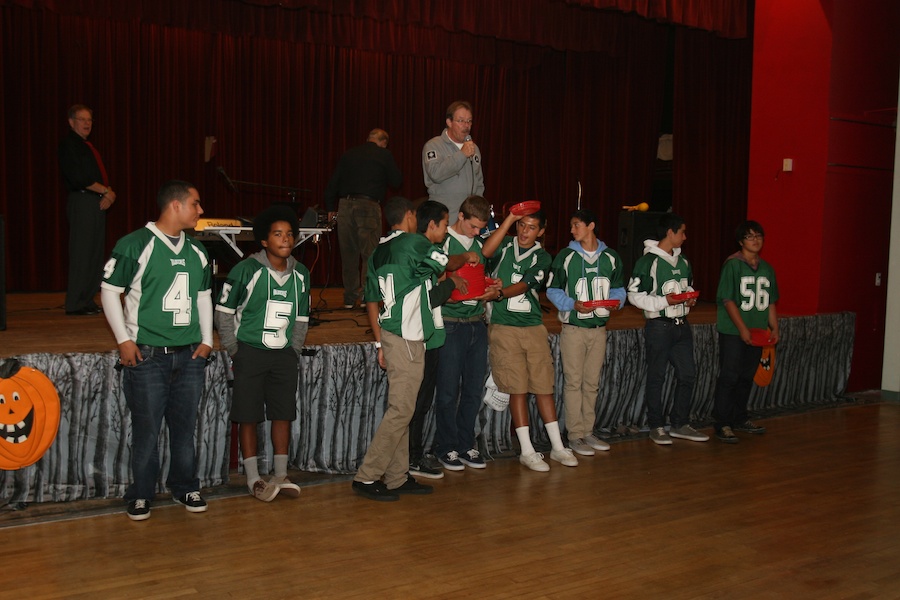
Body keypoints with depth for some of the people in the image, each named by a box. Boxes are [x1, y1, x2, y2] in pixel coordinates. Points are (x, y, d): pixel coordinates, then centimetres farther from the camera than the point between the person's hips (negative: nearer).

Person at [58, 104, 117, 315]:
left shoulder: (87, 147, 22)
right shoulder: (69, 145, -5)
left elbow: (101, 177, 20)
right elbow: (78, 178, -16)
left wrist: (108, 194, 0)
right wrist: (105, 191, -11)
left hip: (97, 202, 9)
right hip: (81, 201, -9)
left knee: (95, 252, 9)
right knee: (81, 252, -9)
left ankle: (87, 300, 14)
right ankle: (75, 304, -5)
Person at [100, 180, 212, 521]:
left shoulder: (196, 251, 11)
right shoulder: (135, 245, -8)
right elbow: (109, 291, -5)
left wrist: (206, 340, 11)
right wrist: (123, 340, -9)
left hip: (190, 355, 5)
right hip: (147, 355, -5)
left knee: (185, 427, 11)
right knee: (146, 429, 1)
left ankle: (184, 487, 26)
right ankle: (141, 495, 16)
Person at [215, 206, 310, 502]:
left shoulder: (300, 274, 6)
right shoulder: (246, 270, -10)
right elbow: (224, 312, -3)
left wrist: (295, 350, 8)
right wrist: (234, 351, -6)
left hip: (284, 354, 4)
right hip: (250, 352, -4)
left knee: (284, 413, 6)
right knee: (248, 415, 0)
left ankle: (281, 475, 17)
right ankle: (253, 478, 9)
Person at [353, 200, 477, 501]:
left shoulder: (383, 248, 15)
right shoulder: (416, 244, -12)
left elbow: (371, 300, 16)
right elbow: (447, 264, 2)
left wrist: (380, 343, 18)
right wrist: (467, 257, 24)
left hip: (391, 336, 10)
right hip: (407, 339, -10)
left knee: (401, 408, 13)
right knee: (401, 411, -6)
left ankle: (397, 478, 19)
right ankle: (366, 477, -3)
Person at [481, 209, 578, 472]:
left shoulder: (542, 257, 7)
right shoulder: (505, 245, 7)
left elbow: (523, 285, -9)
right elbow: (486, 251, -17)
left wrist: (499, 293, -28)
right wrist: (509, 218, -14)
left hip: (534, 327, 2)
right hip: (504, 327, -2)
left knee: (545, 386, 5)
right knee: (518, 389, -1)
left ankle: (557, 446, 16)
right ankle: (527, 451, 7)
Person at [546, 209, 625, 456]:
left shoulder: (611, 257, 6)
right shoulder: (565, 256, -3)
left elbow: (618, 288, 13)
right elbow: (553, 290, -2)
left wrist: (617, 301, -9)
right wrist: (573, 304, -17)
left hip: (599, 328, 4)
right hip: (573, 327, -3)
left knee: (592, 382, 10)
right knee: (574, 382, -2)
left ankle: (588, 431, 20)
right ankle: (575, 434, 4)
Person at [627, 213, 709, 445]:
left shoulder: (682, 261, 12)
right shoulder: (648, 261, -11)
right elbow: (634, 294, -13)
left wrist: (691, 298, 3)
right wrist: (664, 301, -21)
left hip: (681, 324, 7)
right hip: (659, 325, -7)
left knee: (687, 374, 9)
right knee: (656, 377, 3)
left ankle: (680, 424, 22)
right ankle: (657, 427, 14)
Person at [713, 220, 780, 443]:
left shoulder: (766, 268, 12)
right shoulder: (732, 265, -9)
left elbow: (770, 302, 18)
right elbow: (727, 300, -14)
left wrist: (774, 328, 9)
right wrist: (742, 329, -17)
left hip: (756, 332, 6)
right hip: (732, 332, -6)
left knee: (747, 377, 13)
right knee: (729, 377, -5)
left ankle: (740, 419, 25)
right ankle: (722, 424, 0)